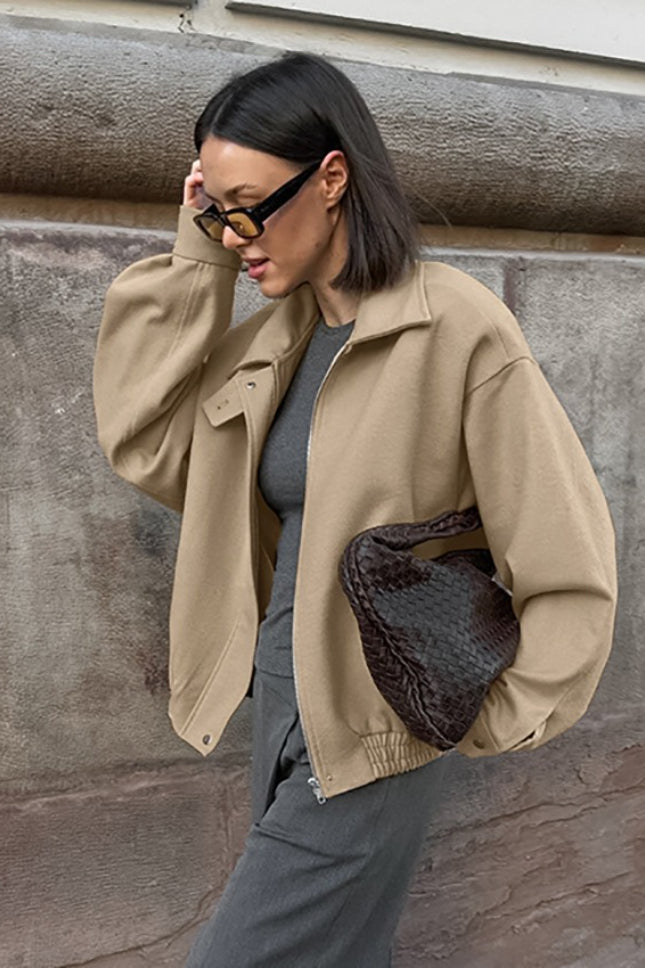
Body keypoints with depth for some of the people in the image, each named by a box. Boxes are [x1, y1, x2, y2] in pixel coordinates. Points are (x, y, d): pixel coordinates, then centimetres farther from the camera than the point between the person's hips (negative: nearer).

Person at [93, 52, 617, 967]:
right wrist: (192, 265, -6)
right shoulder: (276, 333, 3)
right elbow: (146, 447, -3)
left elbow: (570, 571, -15)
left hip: (369, 739, -6)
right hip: (278, 704, 7)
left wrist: (491, 724, -7)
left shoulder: (458, 329, -19)